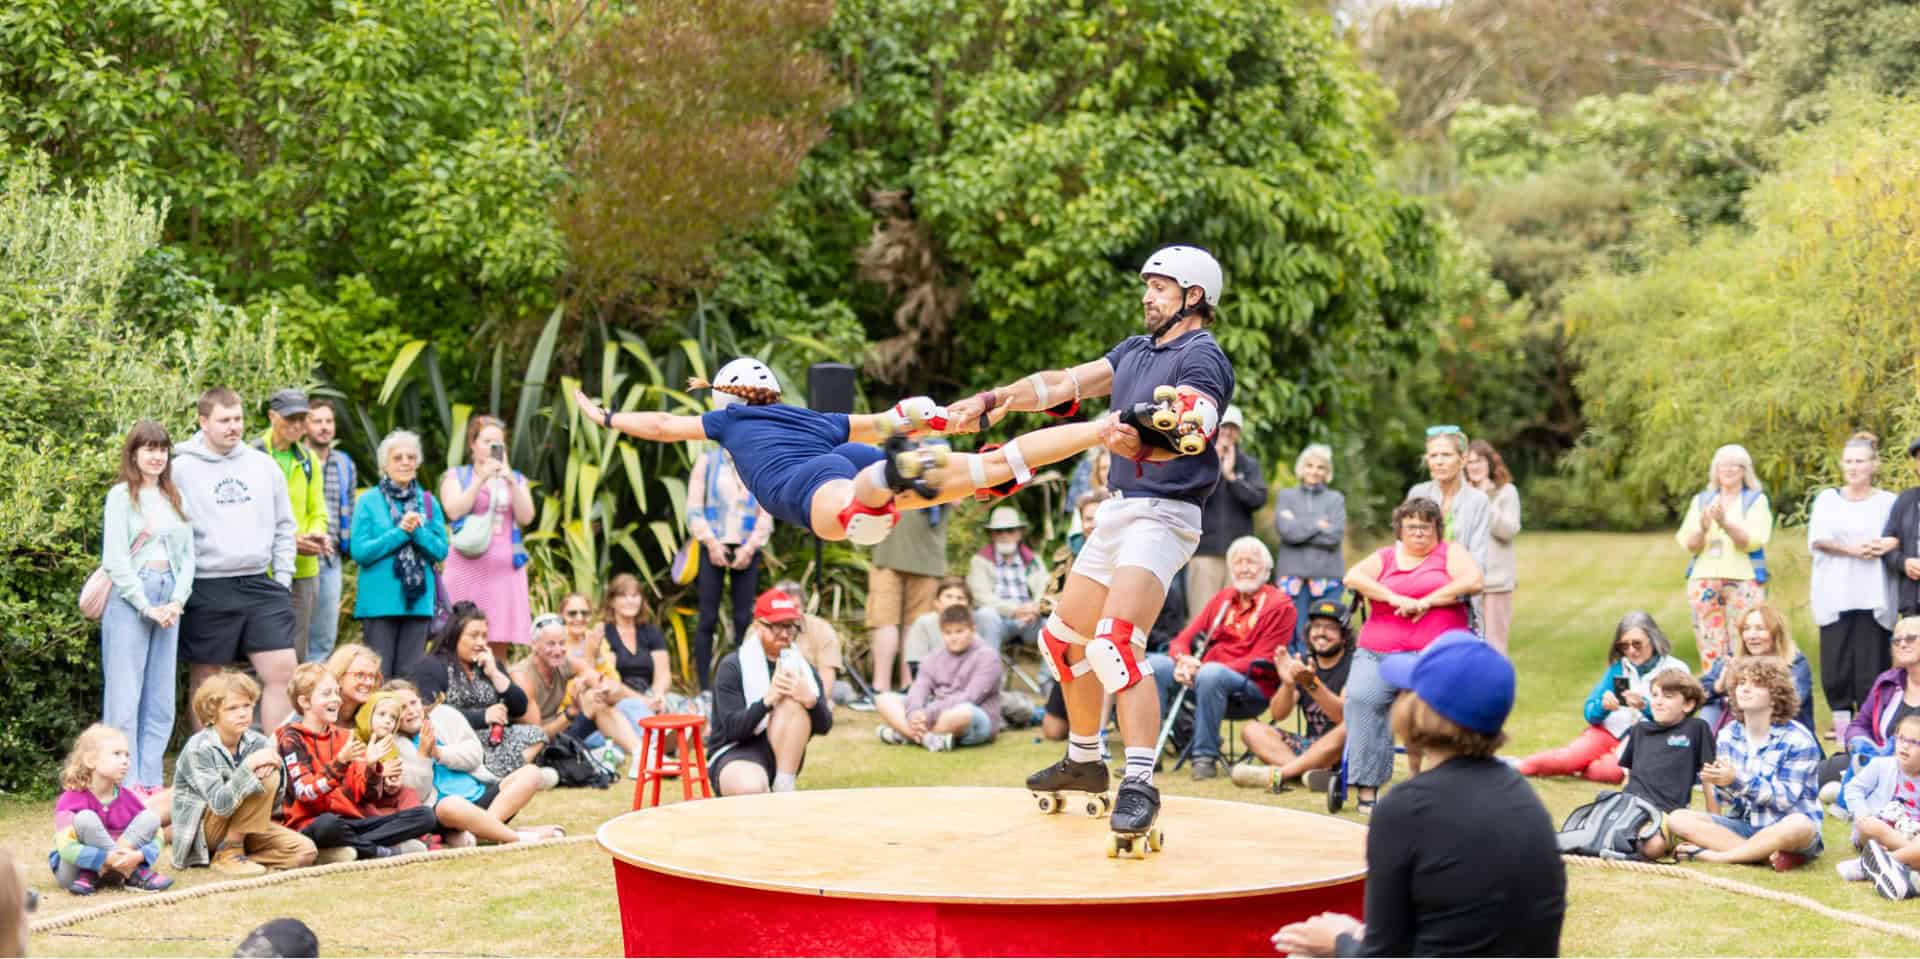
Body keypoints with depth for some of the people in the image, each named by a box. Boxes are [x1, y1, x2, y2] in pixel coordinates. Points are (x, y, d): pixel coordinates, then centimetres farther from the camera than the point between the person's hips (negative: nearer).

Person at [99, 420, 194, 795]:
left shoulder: (174, 498, 15)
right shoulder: (121, 496, -1)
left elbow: (187, 554, 13)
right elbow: (115, 557, -8)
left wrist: (177, 601, -2)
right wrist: (146, 606, -12)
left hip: (169, 598, 6)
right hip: (130, 596, -6)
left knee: (161, 696, 5)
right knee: (125, 693, -6)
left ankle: (151, 782, 9)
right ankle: (126, 786, -6)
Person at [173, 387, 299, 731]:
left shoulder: (263, 465, 9)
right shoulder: (181, 469, -3)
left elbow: (284, 526, 14)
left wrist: (283, 580, 8)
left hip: (259, 585, 4)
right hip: (207, 592, -3)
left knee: (283, 671, -3)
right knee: (206, 682, 5)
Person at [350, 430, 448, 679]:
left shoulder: (428, 503, 11)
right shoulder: (368, 501, 1)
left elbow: (441, 551, 4)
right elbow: (359, 551, -7)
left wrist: (418, 531, -12)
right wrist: (400, 532, -12)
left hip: (418, 600, 3)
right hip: (379, 600, -3)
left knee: (410, 674, 4)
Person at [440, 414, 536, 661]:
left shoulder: (516, 479, 19)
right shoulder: (456, 477, 11)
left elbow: (526, 517, 4)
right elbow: (454, 511, -8)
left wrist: (510, 480, -6)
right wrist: (482, 479, -11)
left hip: (506, 567, 3)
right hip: (468, 566, -3)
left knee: (500, 646, -3)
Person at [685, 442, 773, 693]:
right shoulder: (707, 460, 8)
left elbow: (766, 513, 6)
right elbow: (694, 507, 3)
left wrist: (750, 548, -5)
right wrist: (711, 543, -8)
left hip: (747, 550, 1)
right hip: (714, 547, -1)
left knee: (744, 618, -3)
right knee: (708, 618, -5)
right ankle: (704, 688, -4)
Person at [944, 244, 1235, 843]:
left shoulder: (1201, 357, -11)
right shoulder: (1135, 351, 17)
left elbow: (1189, 430, -29)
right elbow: (1064, 384, 18)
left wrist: (1140, 439, -50)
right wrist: (991, 401, 6)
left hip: (1162, 515, -10)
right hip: (1118, 508, 10)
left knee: (1116, 642, -25)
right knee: (1065, 638, 18)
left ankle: (1139, 784, -27)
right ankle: (1083, 761, 33)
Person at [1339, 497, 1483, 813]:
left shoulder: (1450, 553, 16)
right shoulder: (1384, 558, 21)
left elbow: (1472, 581, -2)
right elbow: (1352, 577, 2)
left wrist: (1426, 602, -8)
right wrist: (1395, 599, -10)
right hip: (1378, 654, 2)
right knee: (1361, 696, -27)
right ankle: (1366, 788, -27)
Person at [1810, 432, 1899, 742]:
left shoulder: (1888, 502, 8)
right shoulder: (1827, 499, 12)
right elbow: (1816, 540, 0)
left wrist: (1893, 544, -19)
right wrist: (1851, 549, -16)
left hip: (1872, 597, -2)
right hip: (1835, 596, 2)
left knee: (1871, 663, -6)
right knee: (1835, 661, -1)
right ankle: (1841, 721, 8)